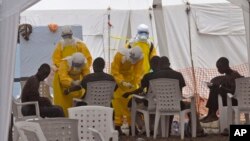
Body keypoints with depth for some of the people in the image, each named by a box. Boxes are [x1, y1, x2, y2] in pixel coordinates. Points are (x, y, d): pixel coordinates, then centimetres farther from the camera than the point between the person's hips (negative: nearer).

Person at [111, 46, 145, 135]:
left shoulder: (140, 57, -23)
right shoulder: (119, 55, -32)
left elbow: (138, 72, -21)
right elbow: (115, 71, -30)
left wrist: (136, 84, -35)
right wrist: (122, 82, -41)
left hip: (129, 76, 3)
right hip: (117, 75, -3)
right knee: (117, 98, -9)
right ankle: (117, 125, -6)